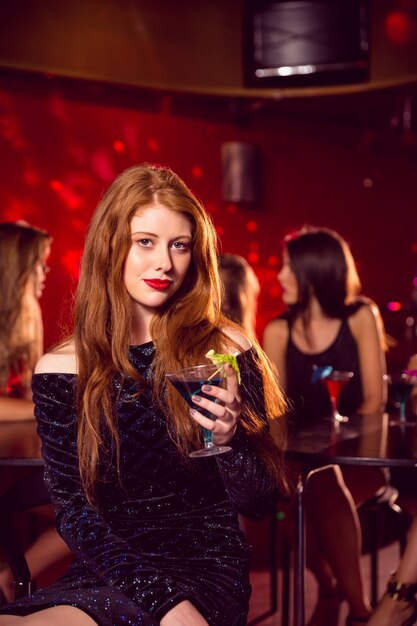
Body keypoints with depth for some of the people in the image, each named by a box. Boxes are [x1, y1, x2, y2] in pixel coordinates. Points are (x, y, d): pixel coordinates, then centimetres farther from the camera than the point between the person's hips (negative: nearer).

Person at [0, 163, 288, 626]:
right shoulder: (61, 368, 1)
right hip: (106, 575, 3)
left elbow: (260, 503, 3)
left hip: (206, 573, -2)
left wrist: (229, 440, -19)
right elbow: (75, 514, -2)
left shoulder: (224, 351, -1)